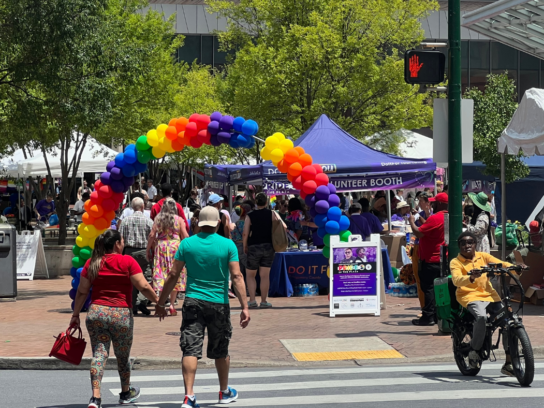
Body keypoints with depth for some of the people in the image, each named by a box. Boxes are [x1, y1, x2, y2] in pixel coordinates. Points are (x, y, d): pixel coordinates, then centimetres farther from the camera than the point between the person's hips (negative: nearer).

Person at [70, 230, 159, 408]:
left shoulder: (92, 263, 5)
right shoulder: (127, 261, -5)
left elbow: (82, 291, 6)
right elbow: (143, 286, -10)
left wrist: (75, 315, 14)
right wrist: (157, 300, 3)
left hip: (96, 312, 2)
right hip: (121, 314, -2)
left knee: (99, 354, 0)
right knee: (123, 355, 16)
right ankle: (126, 392, 35)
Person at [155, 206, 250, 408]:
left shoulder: (187, 244, -1)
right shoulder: (228, 245, -4)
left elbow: (173, 275, -1)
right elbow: (237, 277, -10)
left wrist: (160, 302, 7)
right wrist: (244, 307, -10)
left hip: (193, 302, 0)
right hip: (219, 304, 0)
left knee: (190, 350, -4)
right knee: (220, 351, 16)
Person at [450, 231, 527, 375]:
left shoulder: (483, 256, 12)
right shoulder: (455, 262, 0)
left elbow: (500, 264, 1)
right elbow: (456, 280, -18)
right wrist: (471, 278, -39)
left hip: (489, 294, 4)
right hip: (470, 296, -4)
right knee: (481, 316, -36)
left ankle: (508, 363, 0)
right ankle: (474, 351, -15)